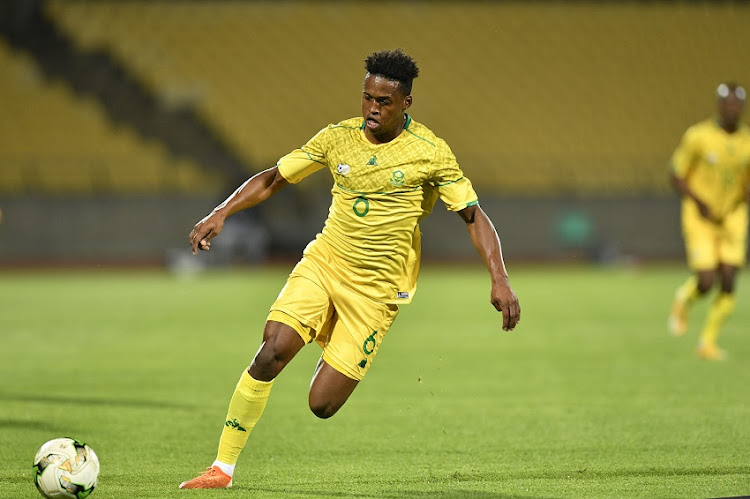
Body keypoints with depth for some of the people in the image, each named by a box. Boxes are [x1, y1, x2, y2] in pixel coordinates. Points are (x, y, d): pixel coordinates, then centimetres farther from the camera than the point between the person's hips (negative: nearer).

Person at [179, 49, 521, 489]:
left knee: (321, 404, -7)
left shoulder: (430, 152, -9)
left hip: (376, 288, -2)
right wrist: (221, 213, -6)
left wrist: (500, 280, -15)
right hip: (322, 264, 2)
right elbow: (272, 180, 8)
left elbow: (475, 217, -4)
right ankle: (223, 467, -12)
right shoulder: (338, 137, -1)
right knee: (273, 352, -22)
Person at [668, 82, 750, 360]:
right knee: (706, 283, -13)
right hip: (700, 220, -3)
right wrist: (698, 202, -21)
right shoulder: (698, 137, -13)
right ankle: (684, 300, 25)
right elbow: (676, 176, -5)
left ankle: (708, 343, 10)